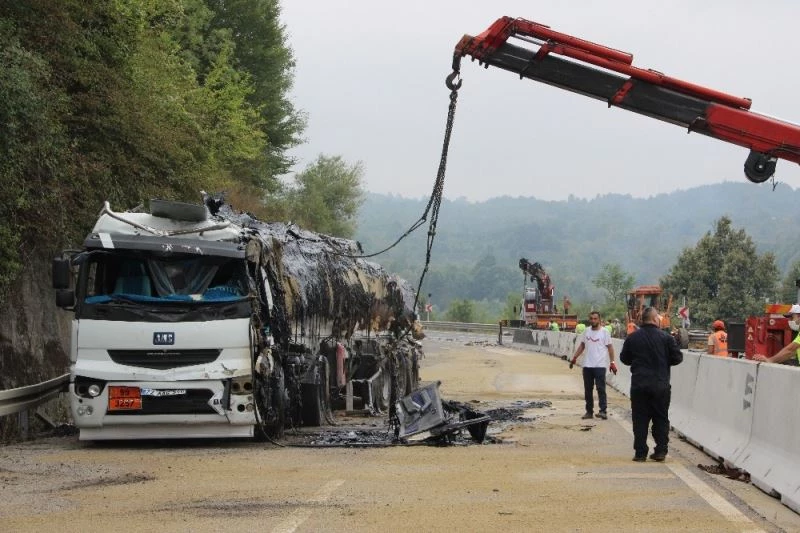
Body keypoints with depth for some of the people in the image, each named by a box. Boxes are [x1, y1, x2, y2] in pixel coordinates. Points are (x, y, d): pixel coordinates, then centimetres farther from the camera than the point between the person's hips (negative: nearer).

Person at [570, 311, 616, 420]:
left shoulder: (604, 332, -5)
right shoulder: (587, 331, 10)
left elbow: (610, 347, -4)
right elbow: (582, 345, 18)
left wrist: (612, 362, -10)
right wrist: (574, 358, 12)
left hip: (600, 365, -6)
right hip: (587, 365, 6)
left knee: (601, 388, -8)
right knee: (588, 389, 9)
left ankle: (603, 410, -7)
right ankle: (589, 411, 16)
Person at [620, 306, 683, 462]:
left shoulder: (632, 338, 0)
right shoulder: (666, 337, -6)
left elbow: (624, 359, 10)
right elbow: (677, 358, -2)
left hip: (639, 384, 1)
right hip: (661, 385, -1)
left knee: (640, 419, 5)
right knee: (661, 419, 9)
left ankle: (640, 452, 3)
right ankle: (660, 451, 7)